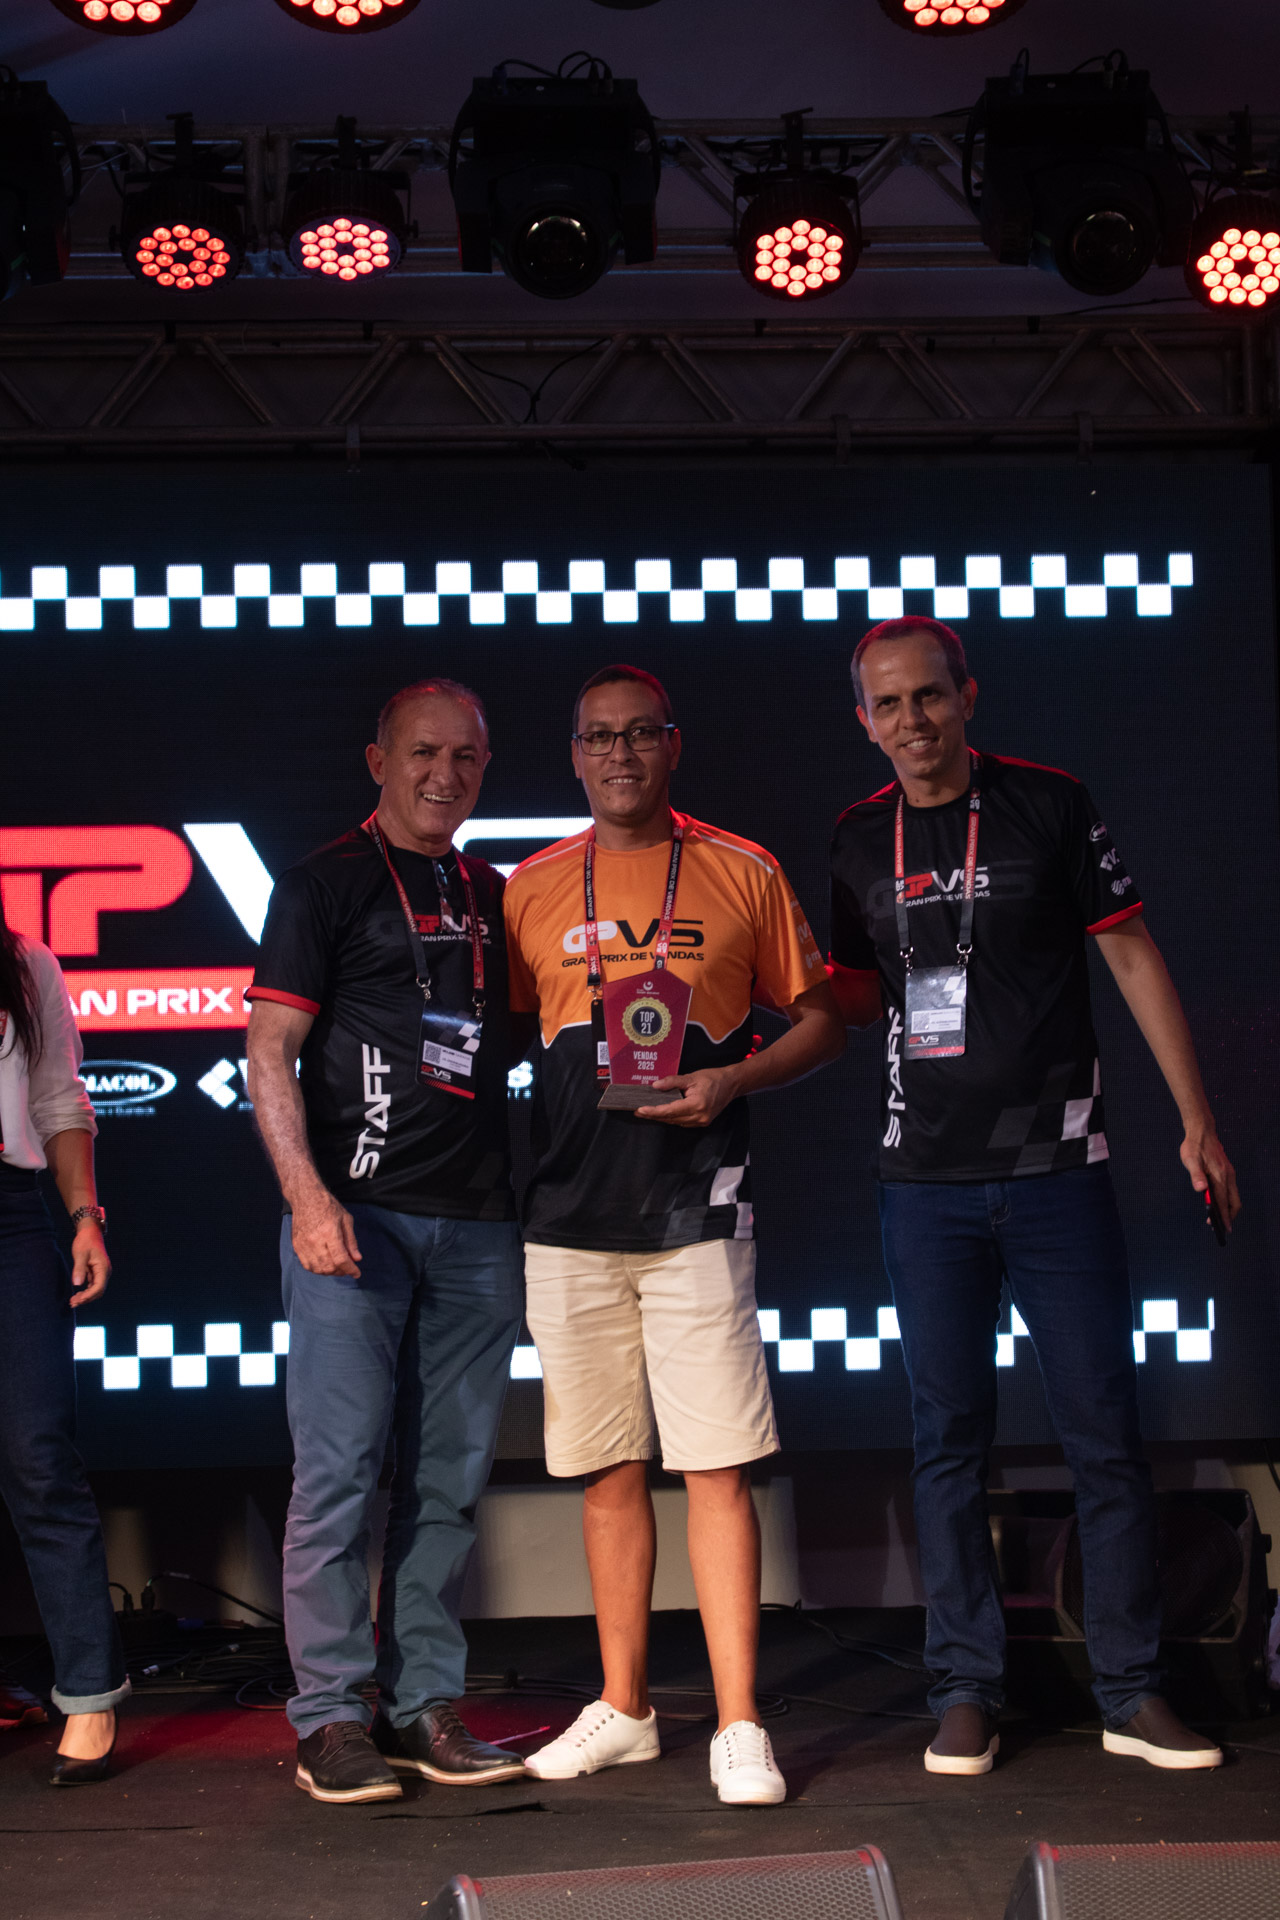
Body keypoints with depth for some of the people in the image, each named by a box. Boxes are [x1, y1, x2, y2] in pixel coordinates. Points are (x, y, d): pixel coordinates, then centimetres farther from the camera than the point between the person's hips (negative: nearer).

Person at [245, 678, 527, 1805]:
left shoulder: (495, 896, 18)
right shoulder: (327, 885, 2)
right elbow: (269, 1052, -4)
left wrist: (525, 1198, 11)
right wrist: (308, 1197, -15)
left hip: (476, 1223, 5)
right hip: (358, 1214, -5)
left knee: (451, 1476, 7)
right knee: (341, 1468, -5)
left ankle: (426, 1707, 15)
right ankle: (334, 1718, 2)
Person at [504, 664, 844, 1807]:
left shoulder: (743, 874, 4)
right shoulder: (531, 889, 10)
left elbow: (820, 1019, 9)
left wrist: (731, 1081, -8)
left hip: (696, 1210, -2)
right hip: (570, 1218, 3)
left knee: (717, 1466, -6)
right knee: (609, 1469, 9)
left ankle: (739, 1725, -1)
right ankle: (622, 1711, 19)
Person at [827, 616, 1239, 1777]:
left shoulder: (1050, 806, -1)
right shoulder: (857, 844, 7)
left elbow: (1132, 956, 1)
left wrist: (1198, 1120, -1)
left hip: (1058, 1168, -2)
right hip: (926, 1182, 2)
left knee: (1106, 1432, 1)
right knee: (950, 1439, 5)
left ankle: (1132, 1692, 10)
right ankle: (967, 1692, 13)